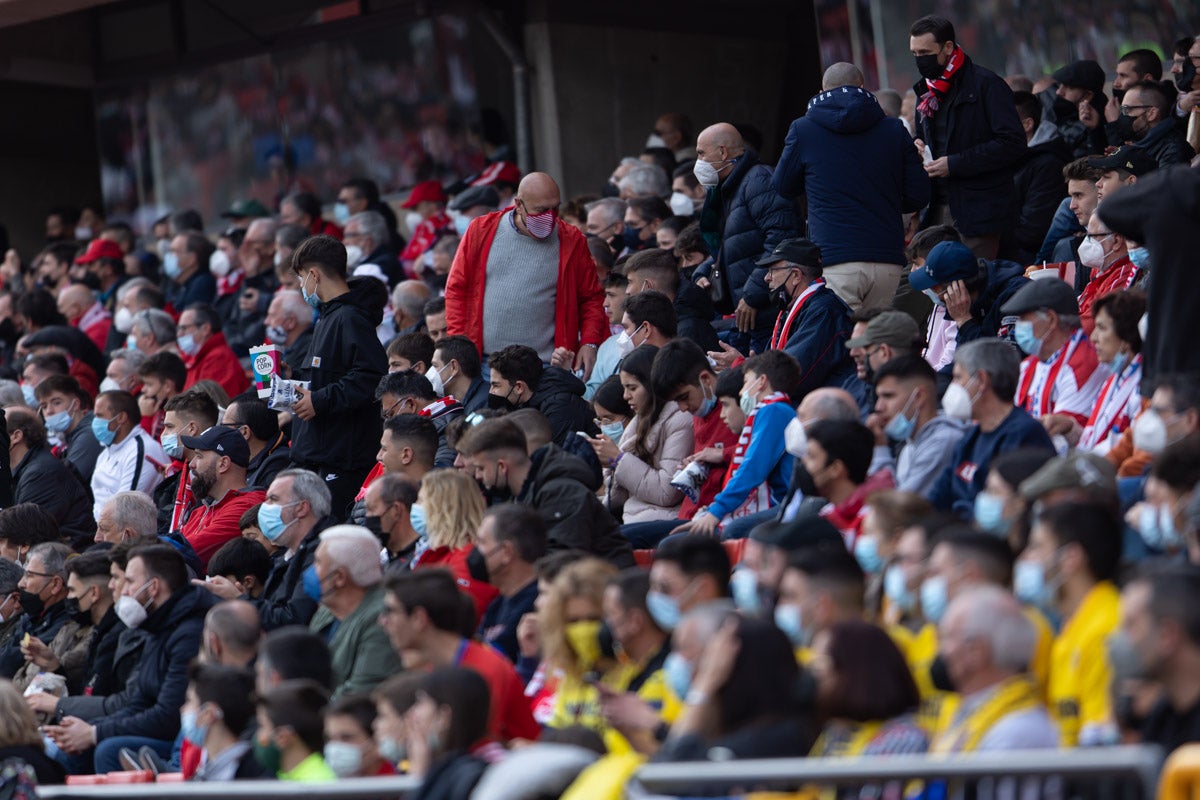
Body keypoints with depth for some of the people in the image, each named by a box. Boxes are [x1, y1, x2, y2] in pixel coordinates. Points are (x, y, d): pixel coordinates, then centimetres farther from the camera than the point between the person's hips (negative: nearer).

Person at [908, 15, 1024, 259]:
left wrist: (954, 164, -16)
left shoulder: (986, 85, -6)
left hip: (977, 211, -7)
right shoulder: (927, 91, 18)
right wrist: (917, 148, 6)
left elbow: (1013, 144, -14)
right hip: (939, 209, 7)